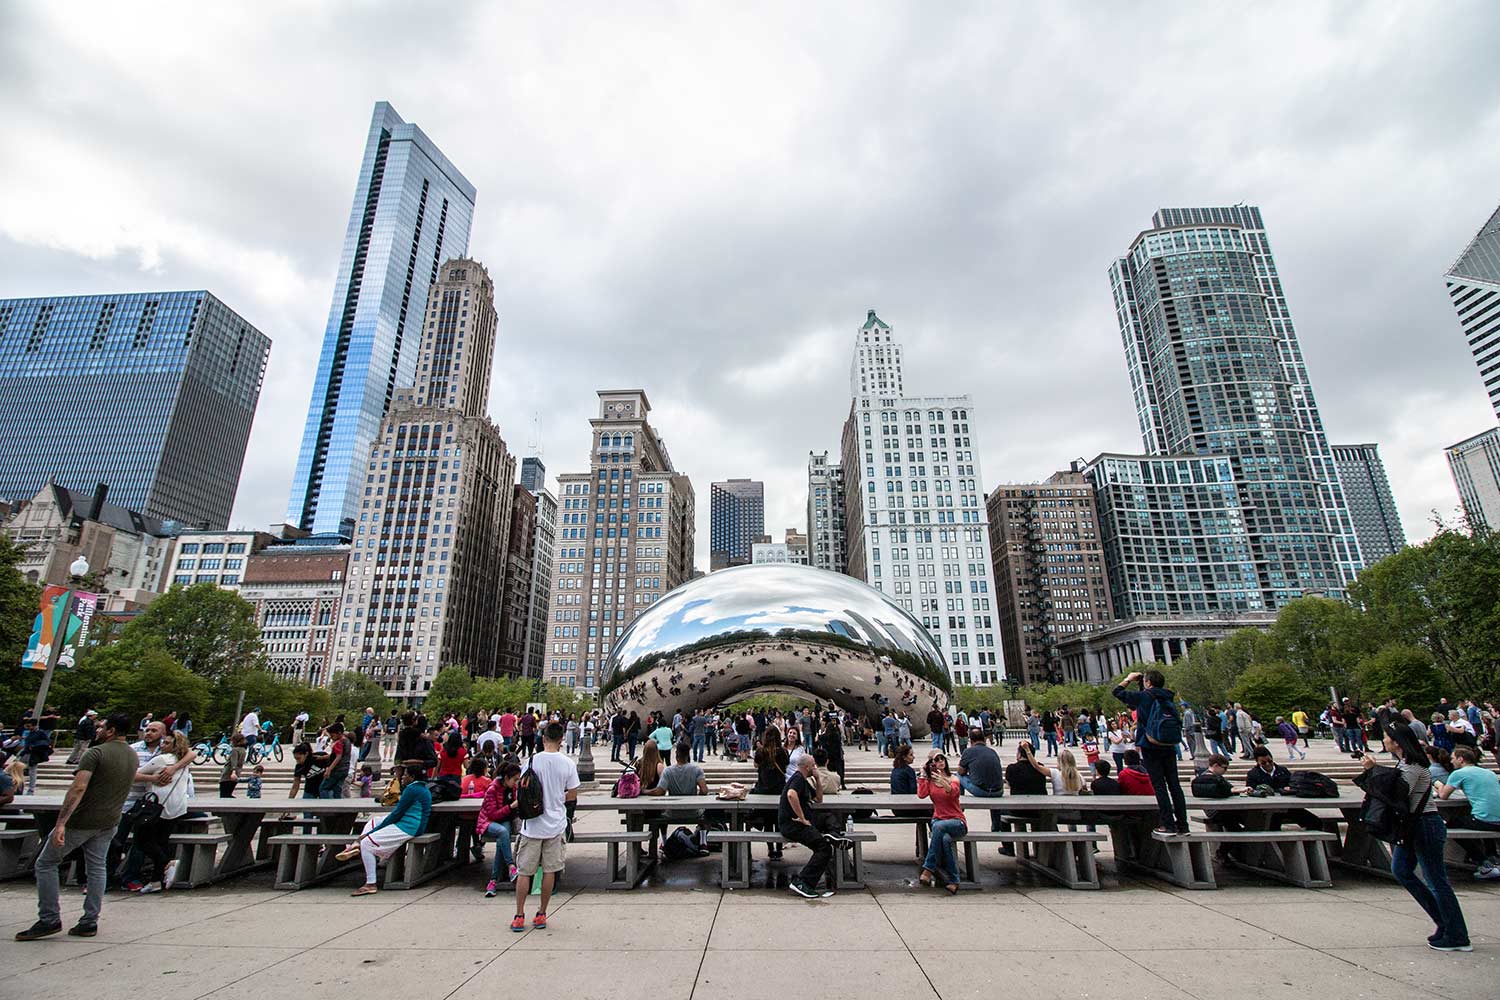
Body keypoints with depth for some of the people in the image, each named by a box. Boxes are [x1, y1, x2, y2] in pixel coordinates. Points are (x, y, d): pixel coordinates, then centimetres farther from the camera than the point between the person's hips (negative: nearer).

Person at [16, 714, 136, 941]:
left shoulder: (96, 752, -16)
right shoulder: (134, 757, 7)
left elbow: (78, 788, -25)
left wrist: (61, 822, -29)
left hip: (82, 820, -6)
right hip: (108, 822, 6)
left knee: (45, 863, 11)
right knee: (96, 869, 12)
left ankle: (49, 919, 12)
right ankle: (90, 922, 13)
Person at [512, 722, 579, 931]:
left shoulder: (532, 761, -9)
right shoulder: (568, 763, -7)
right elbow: (572, 795, -1)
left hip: (532, 825, -1)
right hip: (556, 824, 1)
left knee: (524, 871, 10)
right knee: (549, 870, 11)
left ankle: (519, 916, 14)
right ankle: (541, 915, 18)